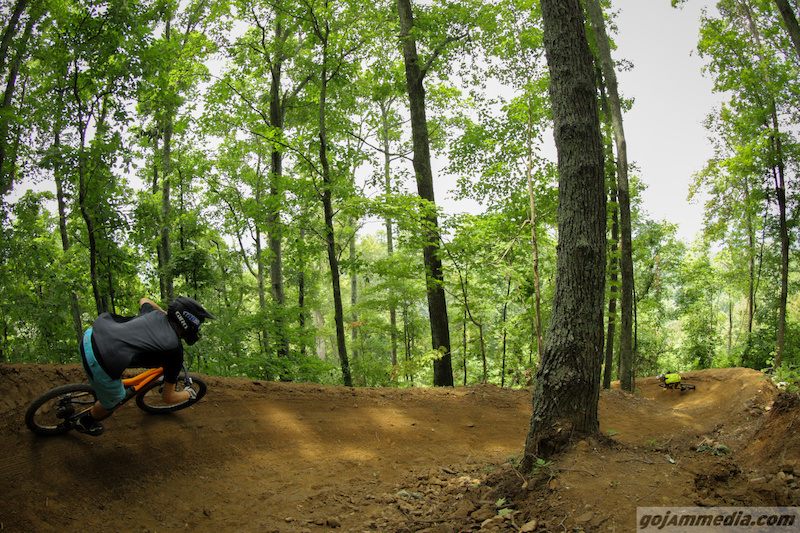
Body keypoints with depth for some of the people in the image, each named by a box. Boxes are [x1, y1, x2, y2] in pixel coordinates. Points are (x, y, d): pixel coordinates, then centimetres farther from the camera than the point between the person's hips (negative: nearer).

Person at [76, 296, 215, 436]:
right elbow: (168, 398, 4)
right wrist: (189, 394, 23)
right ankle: (85, 423, 54)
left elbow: (143, 300, 40)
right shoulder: (175, 350, -6)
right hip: (100, 367, -7)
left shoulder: (155, 313, 11)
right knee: (115, 400, 26)